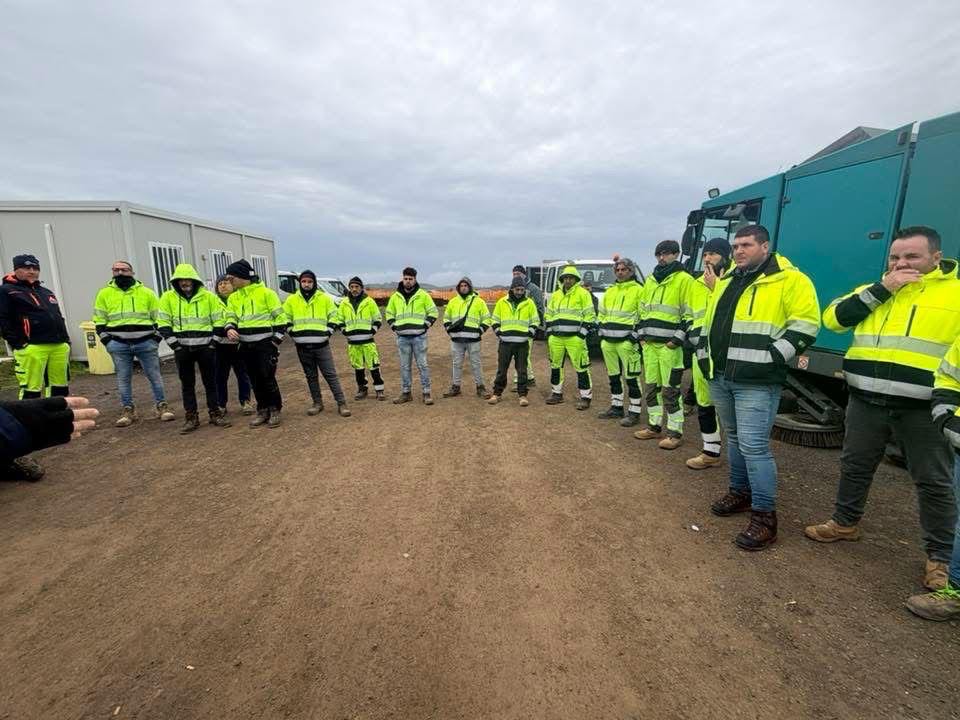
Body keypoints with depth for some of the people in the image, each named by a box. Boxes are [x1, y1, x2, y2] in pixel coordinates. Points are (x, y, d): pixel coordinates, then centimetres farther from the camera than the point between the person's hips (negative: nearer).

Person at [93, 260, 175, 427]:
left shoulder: (146, 292, 6)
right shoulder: (104, 294, 8)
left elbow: (158, 317, 9)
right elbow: (99, 320, 10)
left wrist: (156, 338, 0)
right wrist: (107, 341, -1)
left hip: (146, 342, -1)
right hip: (119, 344, 1)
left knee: (154, 375, 3)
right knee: (123, 379, 7)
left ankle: (161, 406, 13)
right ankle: (128, 410, 17)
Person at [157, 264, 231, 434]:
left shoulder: (208, 296, -1)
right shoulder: (168, 298, 0)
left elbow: (218, 321, 3)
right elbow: (163, 323, 2)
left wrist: (213, 342, -4)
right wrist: (174, 344, -6)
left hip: (205, 347, -1)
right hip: (182, 348, 1)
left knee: (210, 382, 5)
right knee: (187, 384, 7)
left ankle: (215, 414, 15)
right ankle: (191, 418, 15)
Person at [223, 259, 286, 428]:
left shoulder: (265, 293, -8)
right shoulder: (233, 297, 10)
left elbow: (280, 317, -7)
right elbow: (231, 317, 11)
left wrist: (276, 341, -11)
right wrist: (230, 329, -14)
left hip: (265, 343, -6)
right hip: (246, 345, 6)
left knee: (268, 378, -6)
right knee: (255, 380, 11)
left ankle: (275, 410, 10)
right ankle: (263, 410, 22)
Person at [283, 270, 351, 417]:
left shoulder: (325, 298, 2)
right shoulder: (291, 300, 6)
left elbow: (334, 316, 7)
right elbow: (285, 318, 14)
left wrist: (328, 332, -3)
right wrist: (293, 333, 4)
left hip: (321, 344, -2)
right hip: (302, 346, 2)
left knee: (330, 374, -3)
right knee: (311, 376, 10)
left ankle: (341, 403, 0)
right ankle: (317, 403, 22)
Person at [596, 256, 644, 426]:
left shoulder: (638, 290, -1)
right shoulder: (610, 291, 18)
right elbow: (602, 313, 24)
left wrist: (635, 333, -13)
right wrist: (602, 330, 15)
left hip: (626, 340, -7)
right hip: (607, 340, 7)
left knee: (631, 376, -5)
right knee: (613, 375, 14)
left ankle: (634, 412, 2)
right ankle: (616, 407, 25)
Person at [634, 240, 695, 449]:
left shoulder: (684, 279, -4)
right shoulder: (650, 280, 17)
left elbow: (689, 313, -9)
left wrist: (678, 338, -15)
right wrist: (642, 334, 13)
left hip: (669, 344, -7)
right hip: (649, 343, 7)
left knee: (670, 389, -4)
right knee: (651, 386, 11)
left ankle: (675, 432, 5)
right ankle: (654, 426, 22)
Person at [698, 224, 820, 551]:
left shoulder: (789, 280, -7)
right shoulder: (726, 281, 16)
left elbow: (806, 324, -13)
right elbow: (709, 320, 23)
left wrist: (772, 359, -18)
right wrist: (704, 354, 16)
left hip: (756, 382, -7)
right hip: (719, 377, 8)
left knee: (753, 445, -8)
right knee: (734, 438, 18)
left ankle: (764, 518, 4)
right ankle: (740, 492, 34)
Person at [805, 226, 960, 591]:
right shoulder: (874, 291, 13)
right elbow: (833, 318, -2)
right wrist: (880, 289, -9)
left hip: (922, 407, -3)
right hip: (866, 400, 4)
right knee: (855, 466, 16)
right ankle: (845, 522, 35)